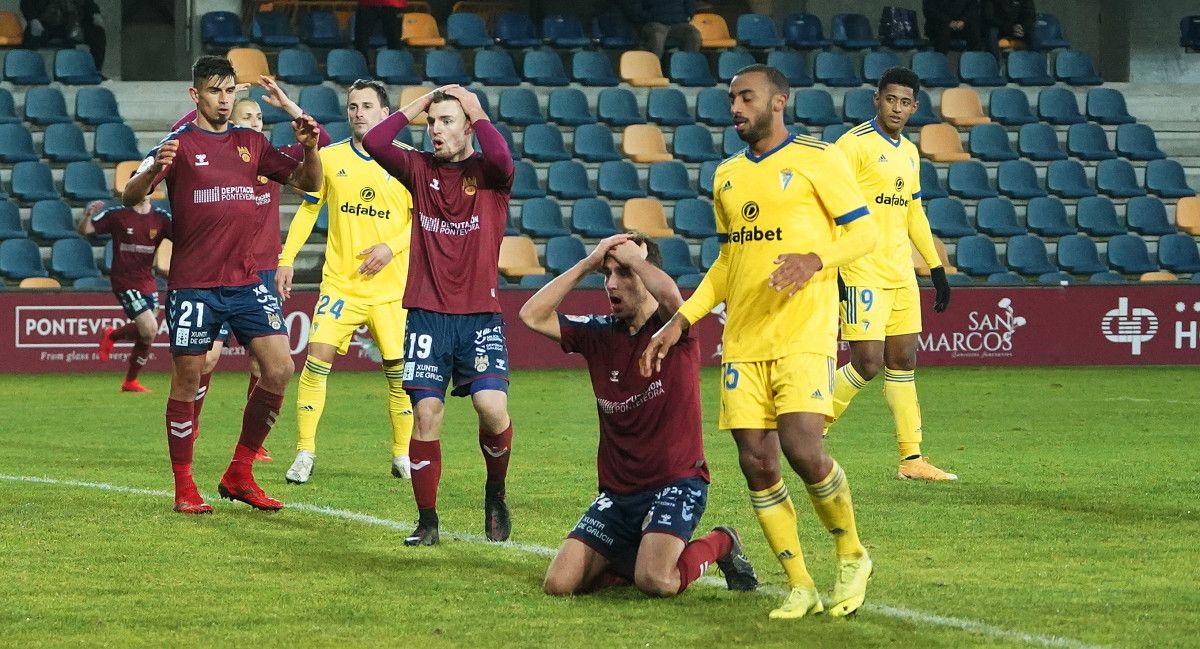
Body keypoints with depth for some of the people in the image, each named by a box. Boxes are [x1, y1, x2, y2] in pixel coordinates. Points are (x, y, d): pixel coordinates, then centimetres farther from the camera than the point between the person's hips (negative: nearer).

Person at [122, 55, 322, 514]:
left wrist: (310, 148, -7)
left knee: (279, 369, -5)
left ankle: (239, 476, 8)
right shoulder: (180, 143, -2)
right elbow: (130, 196, -13)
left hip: (246, 280, 4)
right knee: (187, 381, 0)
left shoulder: (251, 143, 11)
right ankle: (184, 488, 11)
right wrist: (153, 169, -35)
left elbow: (307, 183, 14)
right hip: (193, 284, -4)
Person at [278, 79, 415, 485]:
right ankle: (304, 453, -6)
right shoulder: (329, 158, 4)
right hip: (340, 282, 0)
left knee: (399, 369, 1)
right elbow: (307, 210, 11)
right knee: (318, 355, -13)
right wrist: (287, 259, 3)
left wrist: (392, 247, -12)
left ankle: (403, 455, 17)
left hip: (391, 286, 0)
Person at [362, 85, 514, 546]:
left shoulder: (488, 174, 2)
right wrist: (416, 106, 2)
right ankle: (427, 520, 5)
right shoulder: (420, 170, 9)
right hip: (427, 313, 2)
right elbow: (374, 143, -5)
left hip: (480, 315, -2)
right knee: (426, 414, -4)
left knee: (492, 407, -17)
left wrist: (477, 112, -8)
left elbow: (501, 157, -22)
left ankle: (496, 492, 10)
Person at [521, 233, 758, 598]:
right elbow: (533, 316, -1)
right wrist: (588, 264, -4)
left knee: (656, 582, -28)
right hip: (618, 492, 5)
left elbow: (667, 292, -30)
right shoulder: (600, 333, 9)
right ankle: (626, 559, 22)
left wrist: (632, 256, -11)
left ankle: (721, 545, 4)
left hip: (676, 482, -5)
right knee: (559, 584, -9)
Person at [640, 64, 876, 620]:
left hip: (803, 331, -6)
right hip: (742, 339, 6)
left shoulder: (817, 159, -2)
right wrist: (681, 321, 15)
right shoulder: (727, 177, 17)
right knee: (756, 463, -1)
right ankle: (800, 587, 9)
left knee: (802, 446, -20)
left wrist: (817, 258, -22)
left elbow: (864, 232, -4)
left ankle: (852, 555, 4)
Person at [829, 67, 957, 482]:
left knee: (903, 362, 6)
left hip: (901, 275, 8)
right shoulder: (856, 144, -8)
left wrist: (937, 269, 22)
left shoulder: (909, 153, 16)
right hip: (863, 273, -8)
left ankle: (911, 459, 7)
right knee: (868, 363, -13)